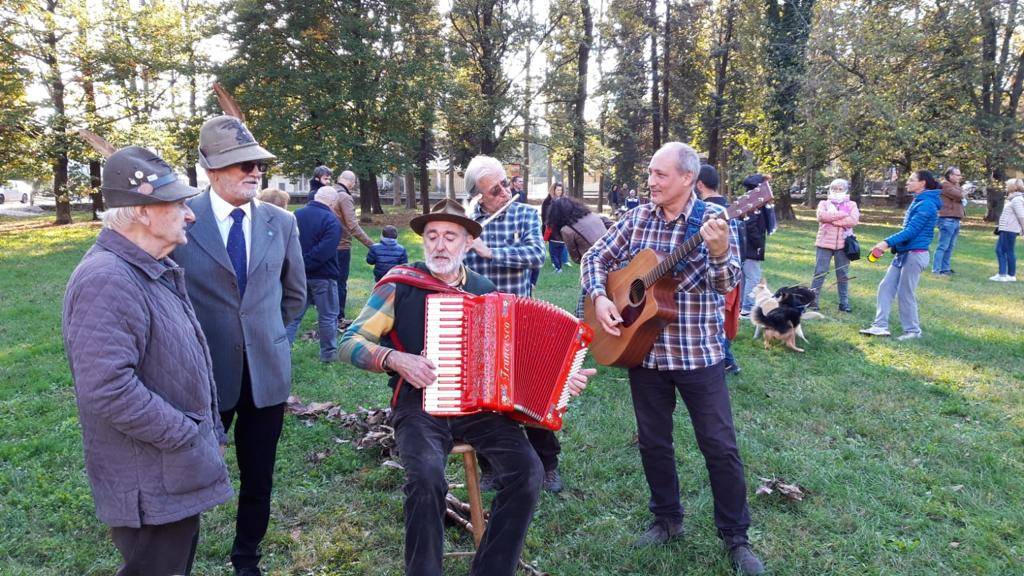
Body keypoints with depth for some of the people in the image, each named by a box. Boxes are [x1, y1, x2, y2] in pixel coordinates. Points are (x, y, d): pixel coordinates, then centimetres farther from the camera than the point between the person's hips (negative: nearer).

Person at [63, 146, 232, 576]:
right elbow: (108, 388, -31)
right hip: (150, 488, -9)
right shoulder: (107, 280, -24)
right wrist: (189, 436, -21)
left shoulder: (156, 271, 10)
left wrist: (211, 433, 16)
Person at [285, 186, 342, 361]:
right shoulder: (331, 221, -15)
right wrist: (306, 263, -15)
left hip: (298, 275, 5)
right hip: (323, 276, -5)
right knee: (328, 316, 10)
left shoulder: (296, 215, 4)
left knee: (293, 314, 12)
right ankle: (329, 353, 20)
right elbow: (324, 251, -24)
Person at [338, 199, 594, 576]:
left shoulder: (485, 290, 12)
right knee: (426, 478, -31)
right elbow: (350, 343, 0)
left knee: (527, 471, -19)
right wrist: (395, 359, -17)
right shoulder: (399, 284, -1)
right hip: (420, 404, -3)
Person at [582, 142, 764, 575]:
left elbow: (727, 284, -18)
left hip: (698, 352, -3)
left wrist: (718, 252, -38)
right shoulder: (638, 218, 3)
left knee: (720, 445, 2)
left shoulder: (714, 218, -8)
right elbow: (596, 258, 9)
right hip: (643, 350, 4)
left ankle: (735, 536, 19)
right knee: (653, 441, 13)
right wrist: (599, 297, -9)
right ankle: (667, 519, 33)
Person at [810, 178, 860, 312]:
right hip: (825, 243, -1)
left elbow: (854, 220, -8)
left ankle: (844, 303, 13)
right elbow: (821, 216, -13)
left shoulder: (851, 204, 10)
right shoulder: (824, 203, 9)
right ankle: (813, 301, 4)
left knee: (843, 274, 6)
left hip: (843, 244, 1)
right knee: (820, 272, -1)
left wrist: (832, 219, -12)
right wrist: (843, 214, -12)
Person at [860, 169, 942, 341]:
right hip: (903, 253, 10)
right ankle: (881, 326, 8)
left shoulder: (926, 204, -15)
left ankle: (913, 330, 13)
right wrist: (891, 244, 15)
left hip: (915, 254, -10)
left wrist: (888, 242, -25)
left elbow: (911, 230, -21)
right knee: (886, 287, 6)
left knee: (905, 293, -1)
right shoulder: (918, 201, 15)